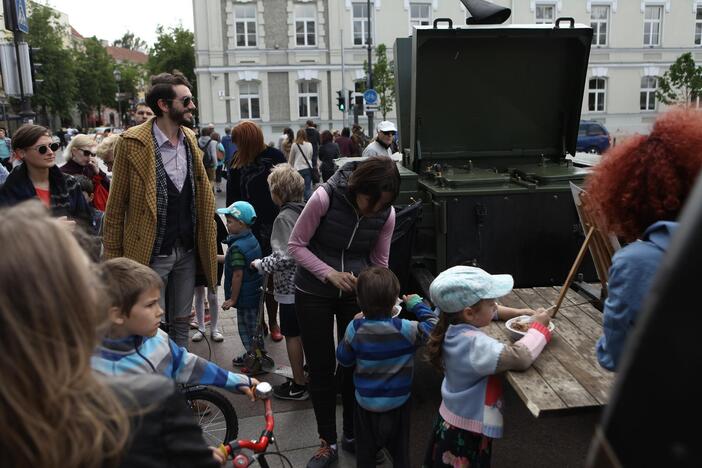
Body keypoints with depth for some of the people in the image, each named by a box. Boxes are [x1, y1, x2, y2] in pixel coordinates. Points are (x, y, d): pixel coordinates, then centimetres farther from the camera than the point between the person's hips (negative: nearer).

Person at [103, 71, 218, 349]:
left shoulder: (190, 139, 6)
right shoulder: (132, 143, -12)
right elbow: (116, 206, -8)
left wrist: (207, 242, 10)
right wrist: (114, 258, -7)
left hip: (188, 251, 6)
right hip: (151, 254, -5)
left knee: (181, 322, 17)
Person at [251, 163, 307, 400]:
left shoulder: (284, 217, -19)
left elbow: (285, 257, -24)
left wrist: (260, 264, -9)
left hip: (290, 287, -7)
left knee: (292, 335, 4)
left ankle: (298, 386, 14)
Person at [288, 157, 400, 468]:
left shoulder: (386, 214, -12)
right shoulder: (324, 197, -23)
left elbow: (379, 264, -1)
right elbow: (296, 245, -15)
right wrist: (330, 273, -26)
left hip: (356, 293, 2)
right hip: (314, 293, -2)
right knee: (321, 367, 5)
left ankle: (352, 434, 31)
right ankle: (327, 443, 23)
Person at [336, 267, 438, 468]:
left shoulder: (355, 329, -19)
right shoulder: (405, 329, -24)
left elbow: (344, 359, -3)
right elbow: (433, 326, -10)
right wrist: (417, 304, 1)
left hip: (366, 404, 1)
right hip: (398, 403, -1)